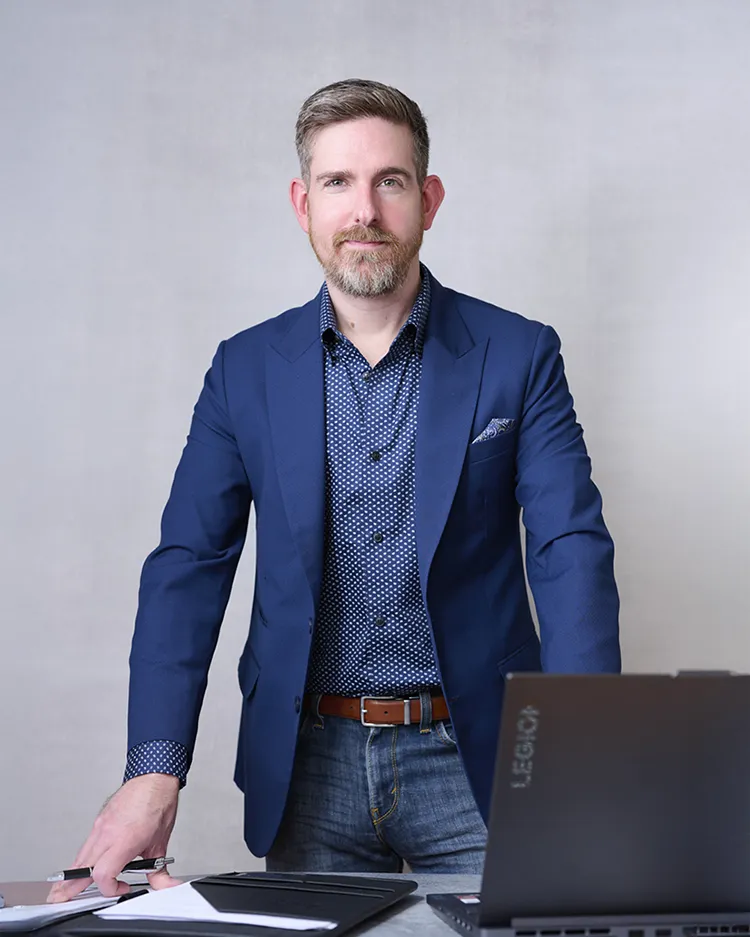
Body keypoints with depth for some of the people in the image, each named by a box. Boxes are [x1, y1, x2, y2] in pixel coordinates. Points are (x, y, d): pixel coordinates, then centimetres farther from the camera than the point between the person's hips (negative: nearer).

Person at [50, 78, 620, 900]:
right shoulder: (246, 369, 4)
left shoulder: (517, 356, -1)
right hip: (308, 765, 2)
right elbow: (188, 567, 0)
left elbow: (572, 553, -8)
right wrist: (153, 771, -13)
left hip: (473, 761, -1)